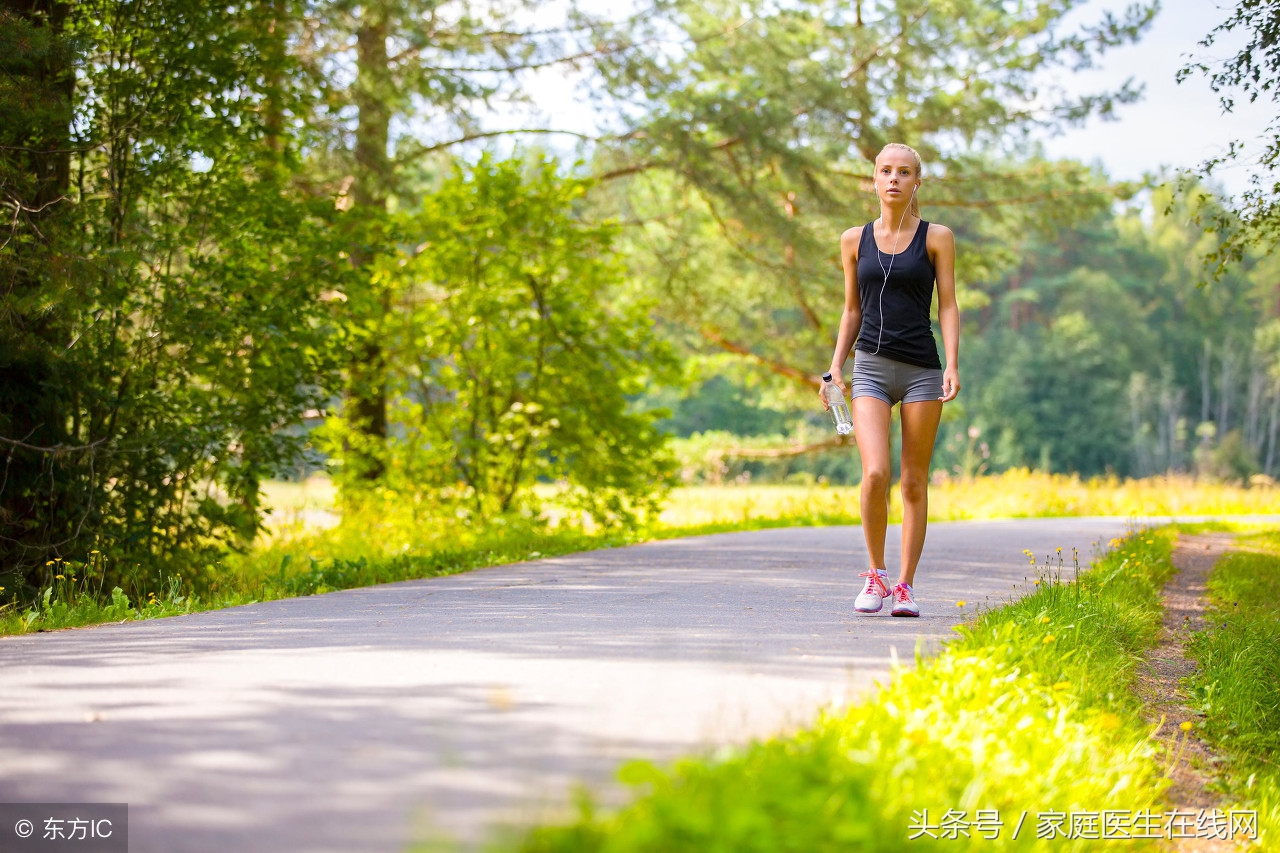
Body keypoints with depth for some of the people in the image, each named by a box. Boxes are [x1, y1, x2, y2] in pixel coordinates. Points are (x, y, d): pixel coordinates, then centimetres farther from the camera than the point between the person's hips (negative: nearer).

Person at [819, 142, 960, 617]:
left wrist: (953, 366, -11)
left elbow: (948, 306, 1)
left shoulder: (936, 238, 4)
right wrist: (835, 369, 8)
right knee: (875, 474, -16)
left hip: (922, 370, 0)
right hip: (870, 368, 1)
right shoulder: (855, 240, 10)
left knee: (914, 483, 2)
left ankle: (905, 586, 11)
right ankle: (875, 574, 2)